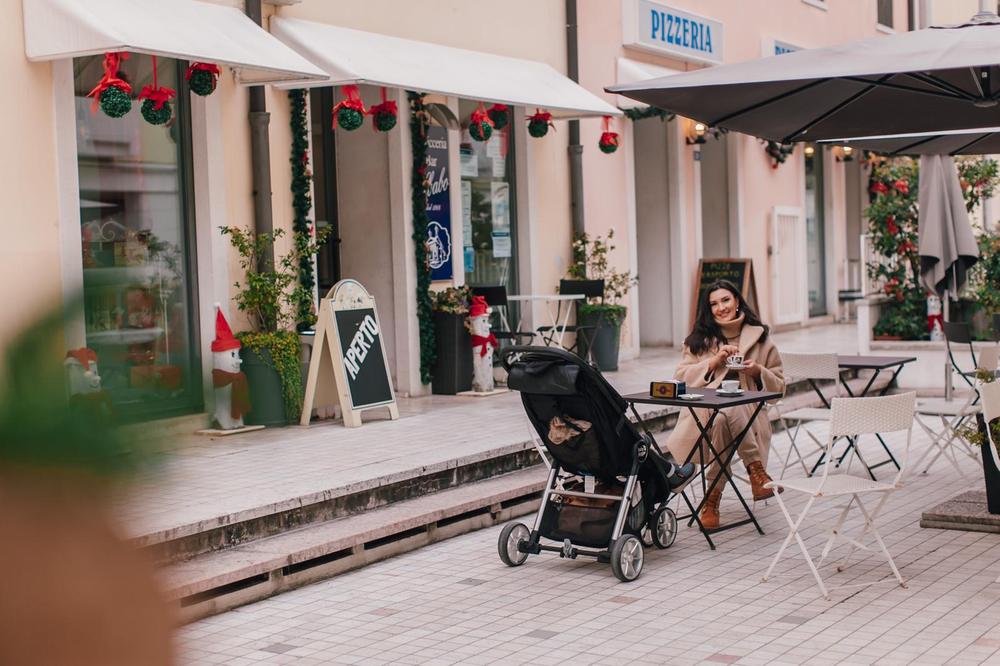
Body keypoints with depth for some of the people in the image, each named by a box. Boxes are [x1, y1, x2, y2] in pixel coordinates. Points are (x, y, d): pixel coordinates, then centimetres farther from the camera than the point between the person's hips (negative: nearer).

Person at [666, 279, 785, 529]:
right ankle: (756, 468, -31)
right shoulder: (699, 339, 16)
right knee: (721, 417, -39)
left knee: (722, 418, -37)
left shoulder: (760, 338, 14)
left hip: (748, 416, 0)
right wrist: (713, 362, -8)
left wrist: (758, 372, -5)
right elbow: (681, 378, 4)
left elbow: (778, 387, 15)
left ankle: (713, 498, -31)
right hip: (705, 413, 0)